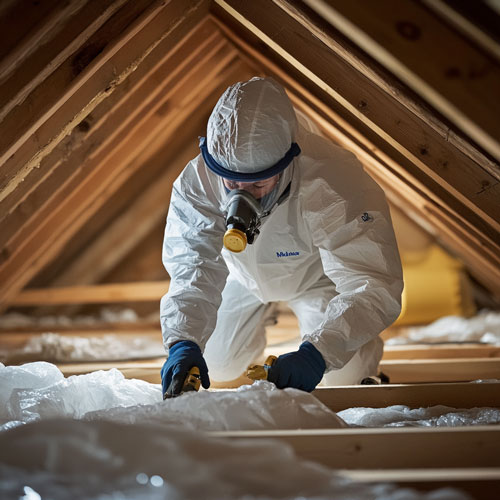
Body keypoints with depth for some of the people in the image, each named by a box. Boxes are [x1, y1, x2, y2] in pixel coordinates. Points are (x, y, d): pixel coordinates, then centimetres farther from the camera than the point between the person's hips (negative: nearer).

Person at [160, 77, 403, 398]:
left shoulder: (334, 183, -45)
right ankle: (260, 314, 42)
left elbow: (375, 285, -47)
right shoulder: (196, 182, -37)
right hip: (243, 277, 2)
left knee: (343, 374, -16)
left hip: (317, 275, -2)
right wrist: (183, 342, -59)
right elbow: (194, 272, -38)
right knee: (219, 366, 10)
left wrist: (316, 353, -62)